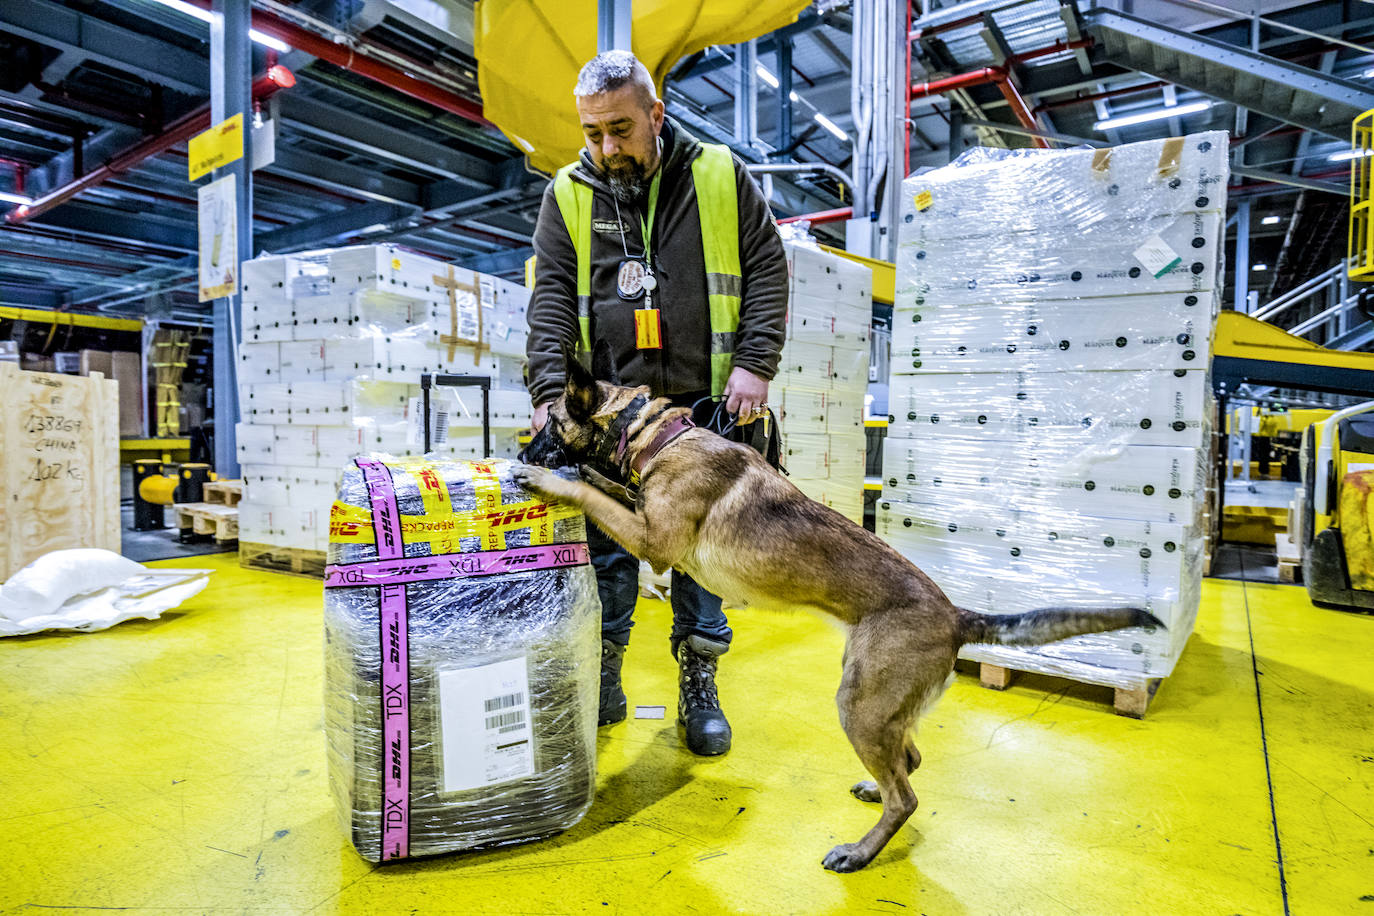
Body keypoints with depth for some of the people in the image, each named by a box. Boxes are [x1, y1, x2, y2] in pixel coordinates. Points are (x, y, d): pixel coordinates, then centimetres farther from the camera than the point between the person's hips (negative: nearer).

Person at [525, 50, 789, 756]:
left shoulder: (720, 176, 5)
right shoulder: (569, 194, 8)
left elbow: (768, 270, 5)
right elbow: (551, 297, 1)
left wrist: (755, 364, -8)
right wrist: (549, 391, -13)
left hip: (705, 405, 0)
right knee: (606, 545, 4)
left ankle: (699, 685, 20)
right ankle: (603, 682, 20)